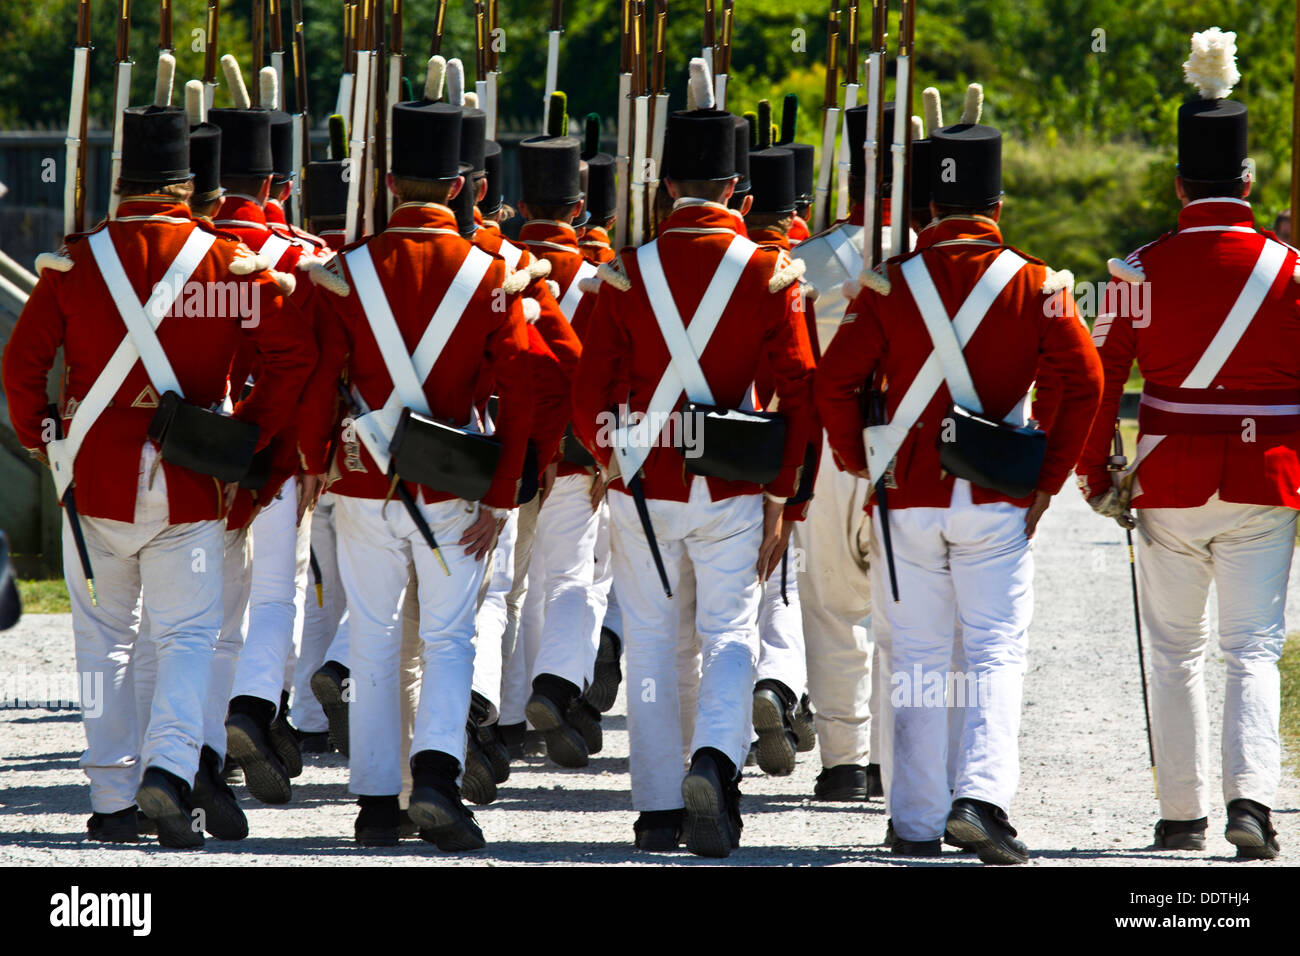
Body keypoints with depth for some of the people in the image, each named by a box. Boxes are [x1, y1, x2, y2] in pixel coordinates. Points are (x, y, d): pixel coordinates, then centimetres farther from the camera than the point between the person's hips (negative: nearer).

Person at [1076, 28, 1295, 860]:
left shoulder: (1141, 271, -3)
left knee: (1176, 651, 13)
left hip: (1169, 481, 1)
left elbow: (1099, 381, -2)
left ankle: (1183, 814, 14)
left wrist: (1097, 479, 8)